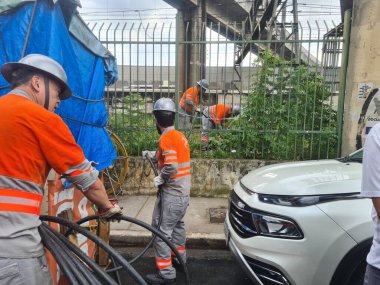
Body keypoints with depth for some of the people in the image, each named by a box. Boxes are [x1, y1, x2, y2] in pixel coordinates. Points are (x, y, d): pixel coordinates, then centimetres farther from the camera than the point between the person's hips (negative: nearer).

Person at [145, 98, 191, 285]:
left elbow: (171, 168, -28)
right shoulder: (180, 136, 8)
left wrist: (159, 179, -12)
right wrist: (156, 157, 20)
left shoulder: (166, 138, -18)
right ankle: (180, 259, 41)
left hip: (171, 194, -9)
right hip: (183, 192, 9)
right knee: (177, 225, 24)